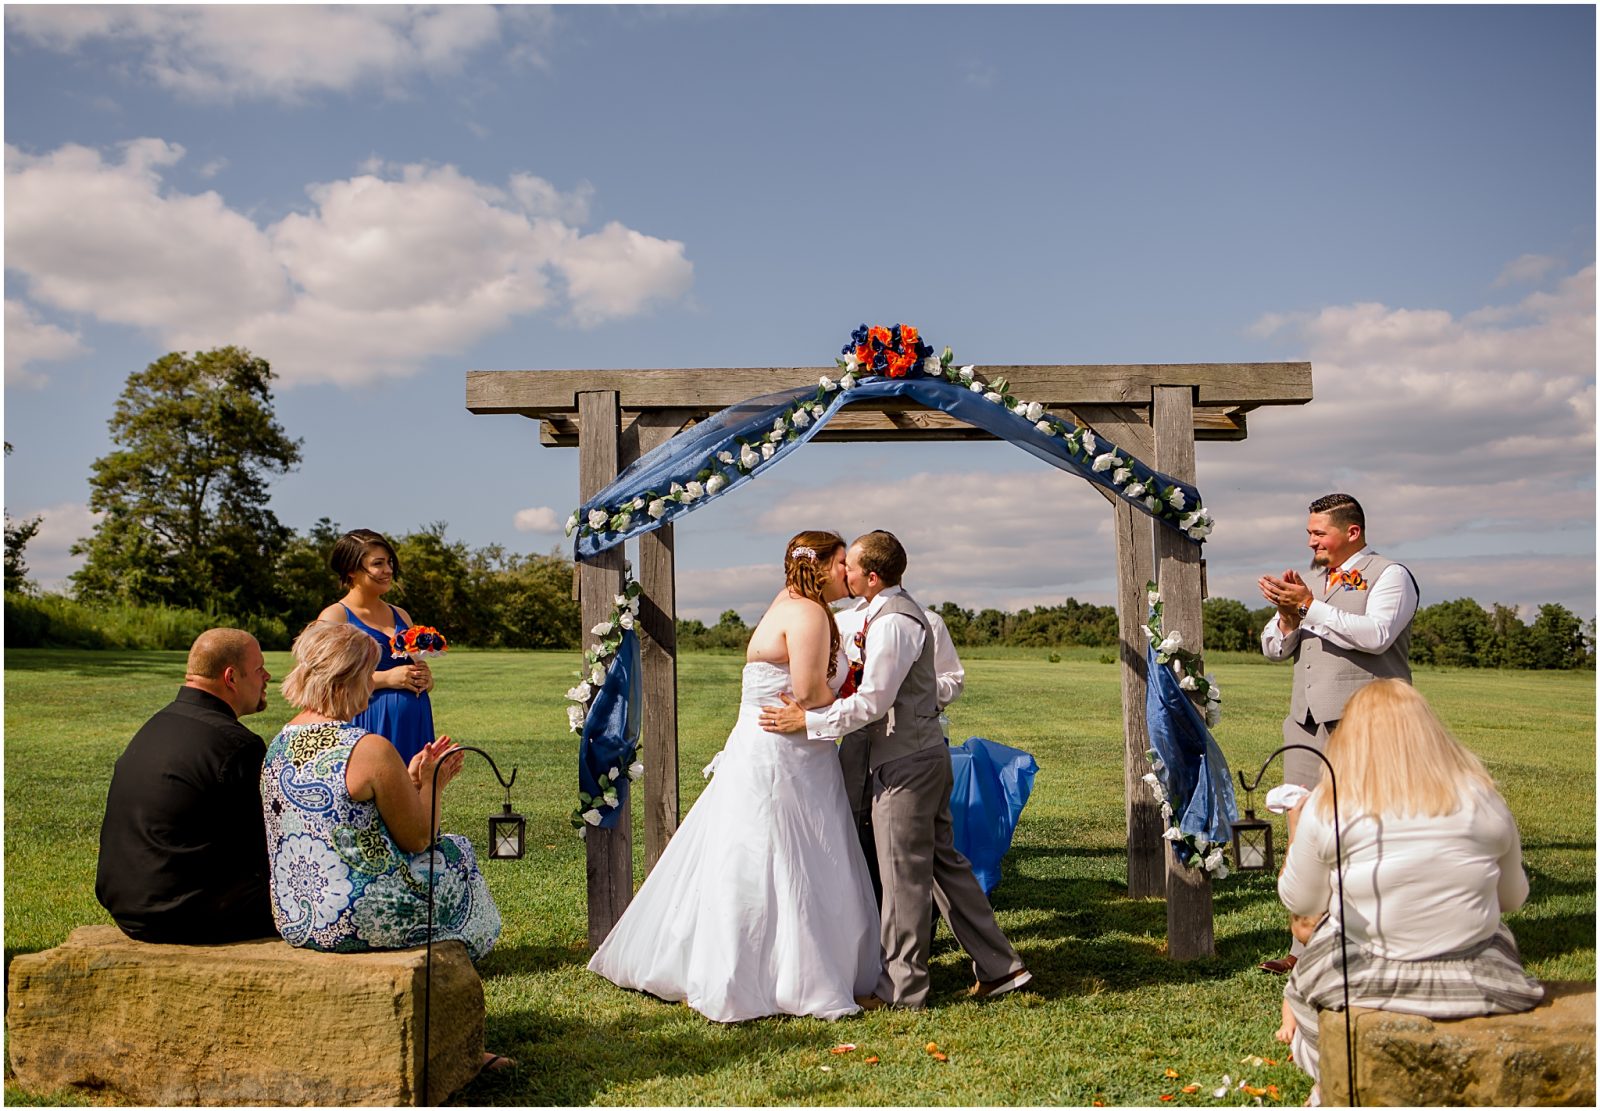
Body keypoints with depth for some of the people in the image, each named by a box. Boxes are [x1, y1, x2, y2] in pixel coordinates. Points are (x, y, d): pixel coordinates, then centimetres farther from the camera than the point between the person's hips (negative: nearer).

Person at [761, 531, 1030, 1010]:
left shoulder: (892, 623, -19)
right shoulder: (899, 609, 14)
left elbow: (872, 701, -21)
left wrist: (807, 722, -18)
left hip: (904, 761, -10)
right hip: (925, 752, 10)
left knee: (903, 874, 0)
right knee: (943, 861, 15)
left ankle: (902, 988, 11)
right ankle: (998, 966, 22)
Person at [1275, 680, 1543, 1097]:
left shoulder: (1326, 809, -13)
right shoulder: (1483, 800, -6)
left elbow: (1301, 902, -1)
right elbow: (1513, 897, 8)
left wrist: (1296, 828, 13)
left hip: (1362, 984, -2)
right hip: (1474, 984, 2)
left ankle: (1299, 1036, 40)